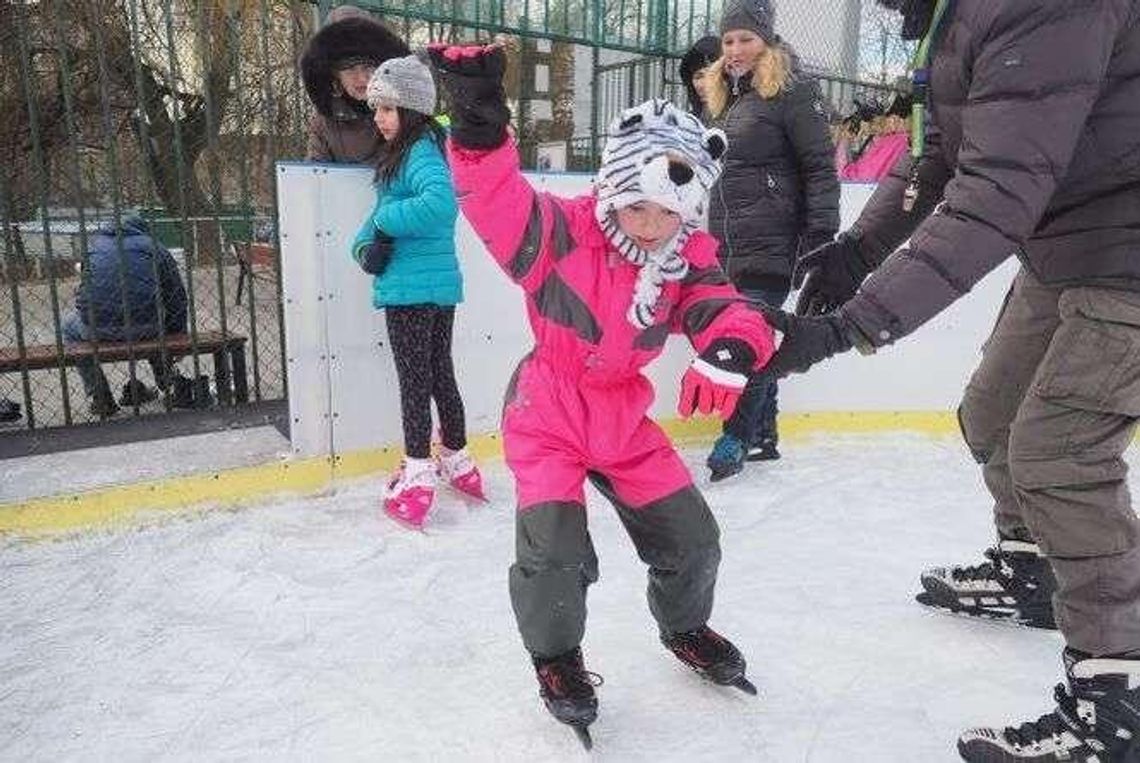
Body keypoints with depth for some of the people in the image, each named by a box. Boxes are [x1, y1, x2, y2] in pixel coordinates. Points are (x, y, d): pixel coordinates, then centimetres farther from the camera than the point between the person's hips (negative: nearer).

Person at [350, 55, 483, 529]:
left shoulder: (421, 151, -14)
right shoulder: (403, 151, 16)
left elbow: (441, 203, -33)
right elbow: (384, 214, 14)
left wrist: (385, 219, -20)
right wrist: (366, 245, -5)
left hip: (412, 288, -9)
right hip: (442, 283, 9)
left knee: (414, 379, 1)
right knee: (440, 372, 16)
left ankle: (418, 476, 11)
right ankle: (456, 460, 29)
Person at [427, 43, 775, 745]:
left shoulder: (686, 260, -5)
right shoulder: (563, 233, -19)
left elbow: (727, 309, -17)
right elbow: (497, 197, -30)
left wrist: (731, 349, -40)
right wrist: (479, 119, -48)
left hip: (624, 420, 5)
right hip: (546, 415, -4)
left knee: (691, 534, 9)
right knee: (554, 548, -14)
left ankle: (685, 627, 41)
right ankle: (555, 655, 18)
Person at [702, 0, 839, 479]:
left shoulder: (792, 90, -5)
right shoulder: (723, 97, 18)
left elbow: (820, 167, -9)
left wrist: (821, 234, -16)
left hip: (772, 244, -7)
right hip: (727, 245, 8)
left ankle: (737, 438, 3)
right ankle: (764, 436, 20)